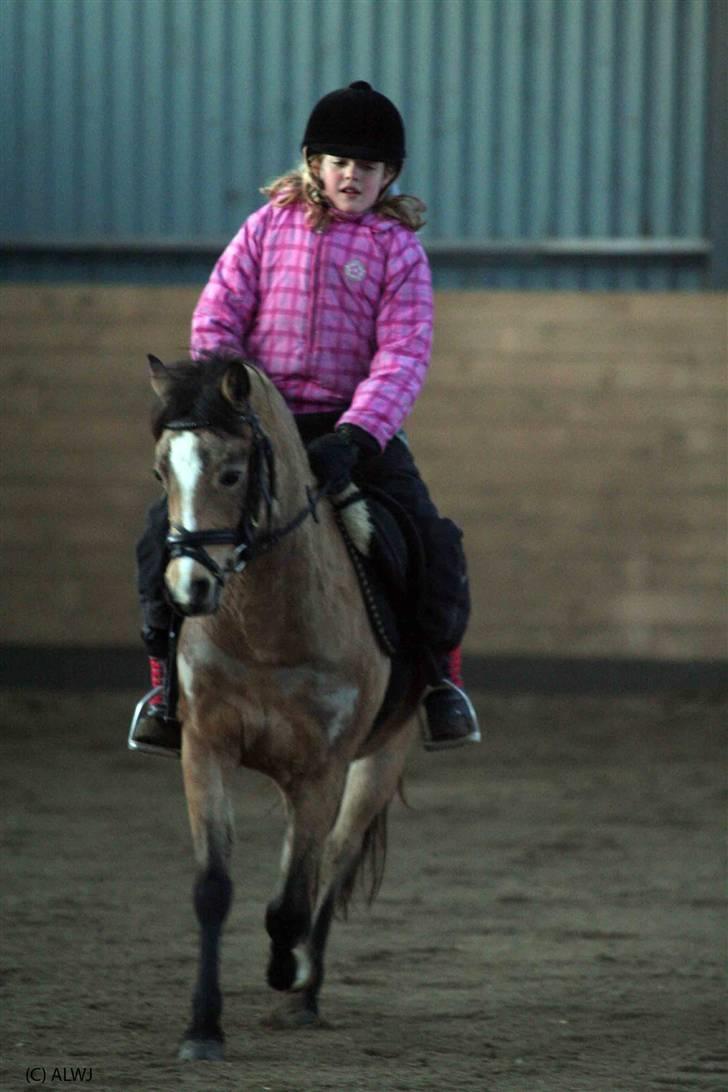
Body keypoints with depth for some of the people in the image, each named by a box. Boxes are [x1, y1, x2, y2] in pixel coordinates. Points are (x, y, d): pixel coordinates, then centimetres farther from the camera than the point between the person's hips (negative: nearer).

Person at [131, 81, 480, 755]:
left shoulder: (398, 247, 0)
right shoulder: (271, 225, 5)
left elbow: (403, 356, -10)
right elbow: (215, 316, 3)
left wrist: (354, 438, -25)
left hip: (355, 422, -1)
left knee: (432, 541, -19)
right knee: (169, 524, -17)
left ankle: (442, 674, 4)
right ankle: (166, 677, -3)